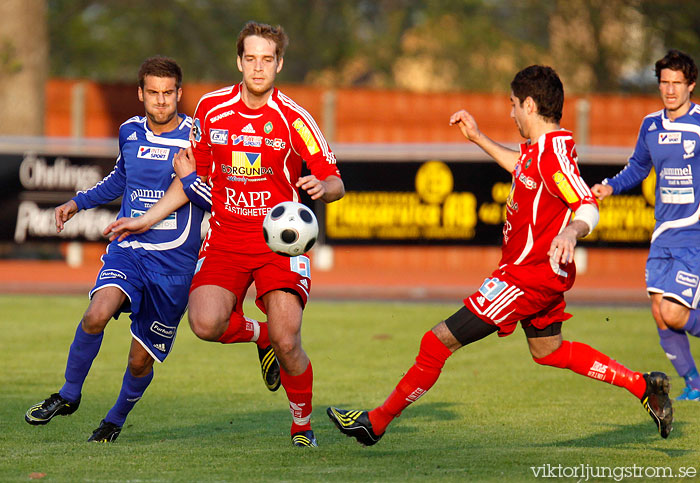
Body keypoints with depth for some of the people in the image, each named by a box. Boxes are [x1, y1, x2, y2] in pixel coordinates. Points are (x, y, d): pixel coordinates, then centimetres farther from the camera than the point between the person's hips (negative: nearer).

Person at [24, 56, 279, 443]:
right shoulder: (130, 131, 7)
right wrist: (78, 202, 22)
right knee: (97, 315, -28)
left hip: (174, 262, -2)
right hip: (127, 250, 2)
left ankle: (116, 418, 34)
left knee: (140, 360, 3)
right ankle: (69, 394, -6)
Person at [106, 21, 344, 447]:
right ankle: (254, 332, 14)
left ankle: (303, 424, 11)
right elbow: (195, 175, 17)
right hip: (225, 239, 2)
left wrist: (322, 187, -27)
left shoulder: (294, 119, -6)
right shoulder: (211, 108, 4)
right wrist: (148, 219, 14)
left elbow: (335, 182, -3)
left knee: (286, 341, -17)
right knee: (207, 324, -23)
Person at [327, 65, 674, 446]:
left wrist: (570, 232, -50)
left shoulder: (553, 153, -22)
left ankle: (376, 422, -1)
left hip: (528, 276, -10)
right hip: (543, 273, 10)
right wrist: (478, 138, 31)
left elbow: (588, 207, -30)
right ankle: (643, 386, 25)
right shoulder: (539, 147, 8)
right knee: (547, 352, 26)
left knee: (440, 341, -7)